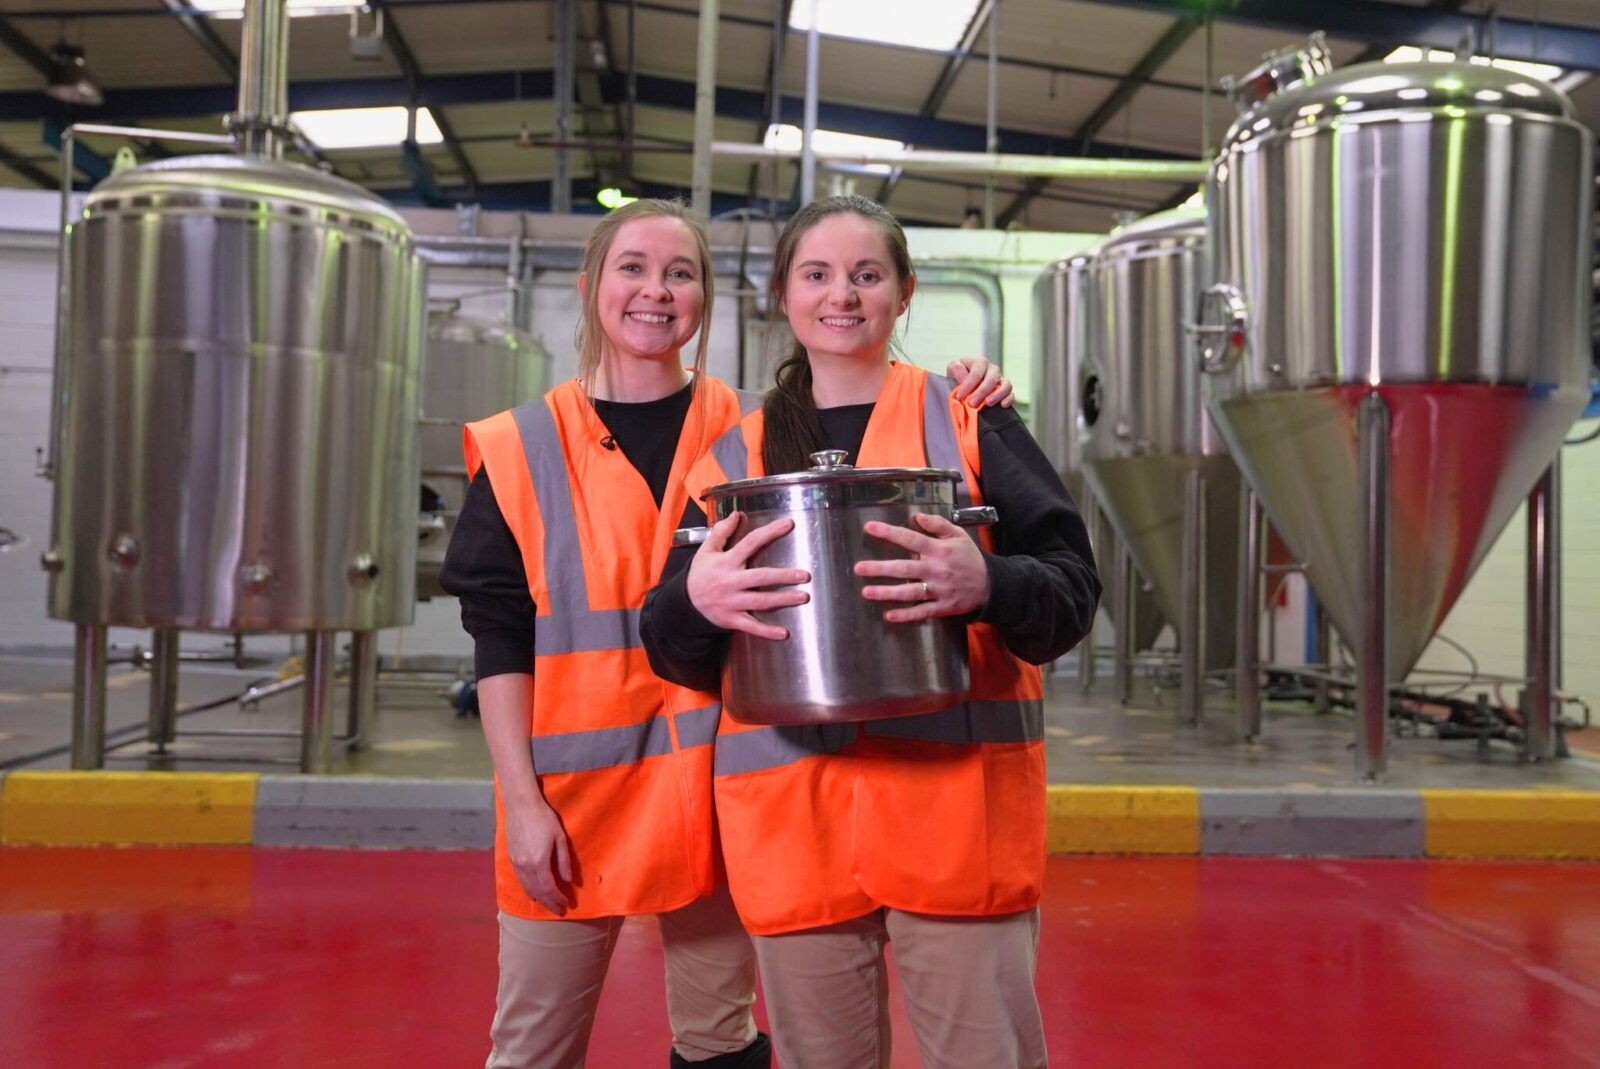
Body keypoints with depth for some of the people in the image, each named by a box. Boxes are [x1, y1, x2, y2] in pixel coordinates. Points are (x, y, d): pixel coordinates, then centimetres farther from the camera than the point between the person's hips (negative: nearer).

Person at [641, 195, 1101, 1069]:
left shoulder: (970, 422, 6)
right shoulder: (735, 457, 12)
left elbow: (1073, 585, -1)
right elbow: (670, 649, 9)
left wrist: (985, 584, -23)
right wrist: (696, 598, -15)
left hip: (956, 799, -2)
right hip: (792, 819, 2)